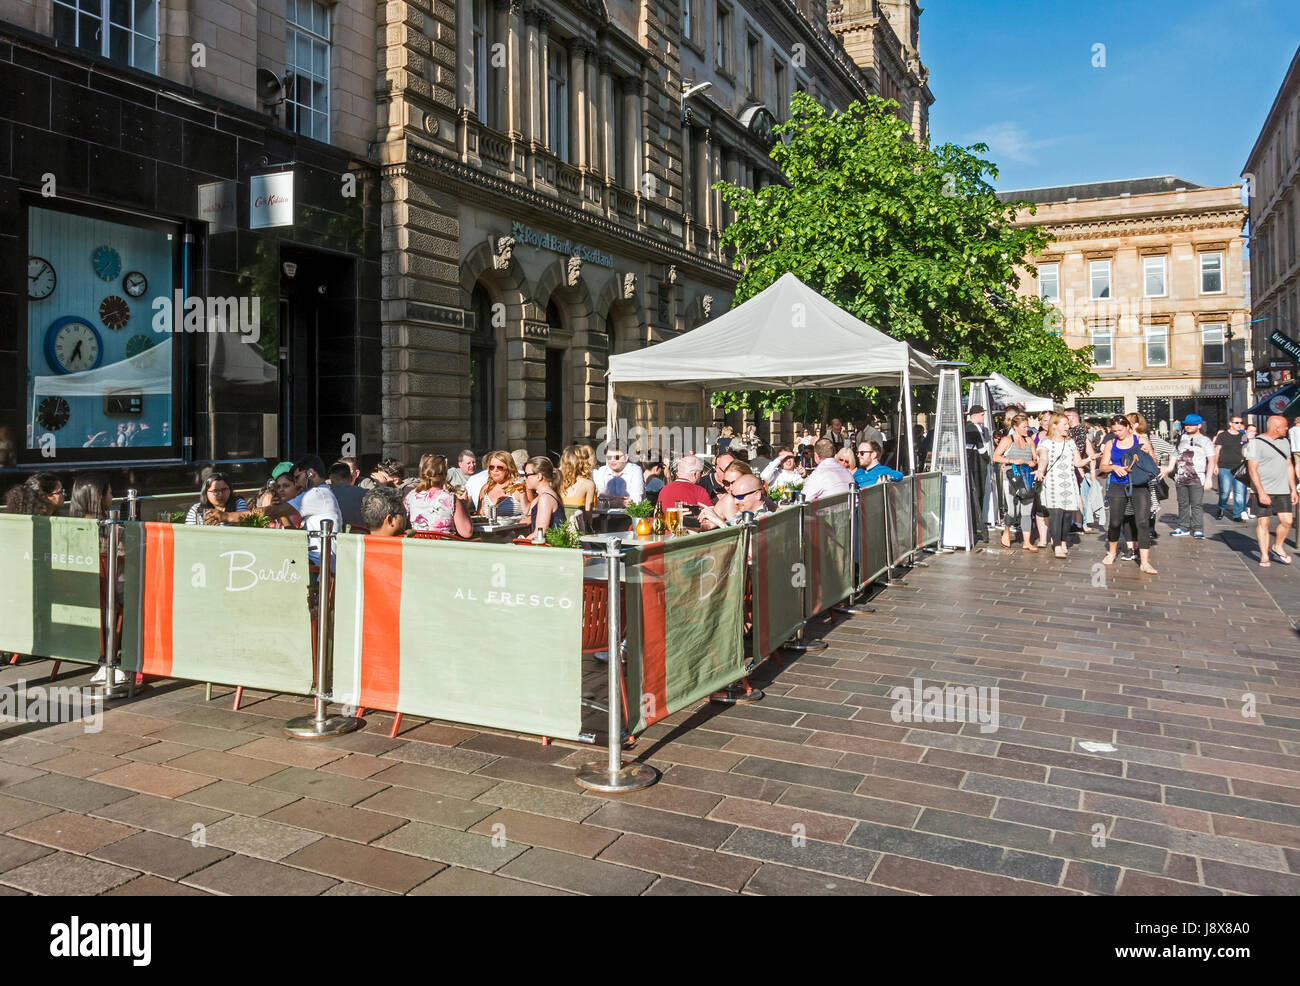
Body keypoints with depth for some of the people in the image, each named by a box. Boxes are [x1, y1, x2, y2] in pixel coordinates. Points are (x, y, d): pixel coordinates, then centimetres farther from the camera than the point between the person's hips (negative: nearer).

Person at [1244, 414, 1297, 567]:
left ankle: (1277, 547, 20)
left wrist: (1293, 489, 14)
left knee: (1287, 520, -3)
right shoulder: (1256, 443, -8)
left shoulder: (1284, 442, 14)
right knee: (1263, 522, -3)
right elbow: (1252, 469, -12)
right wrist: (1261, 492, -18)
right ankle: (1264, 556, 5)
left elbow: (1289, 466, 19)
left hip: (1283, 490, 6)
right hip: (1264, 490, -5)